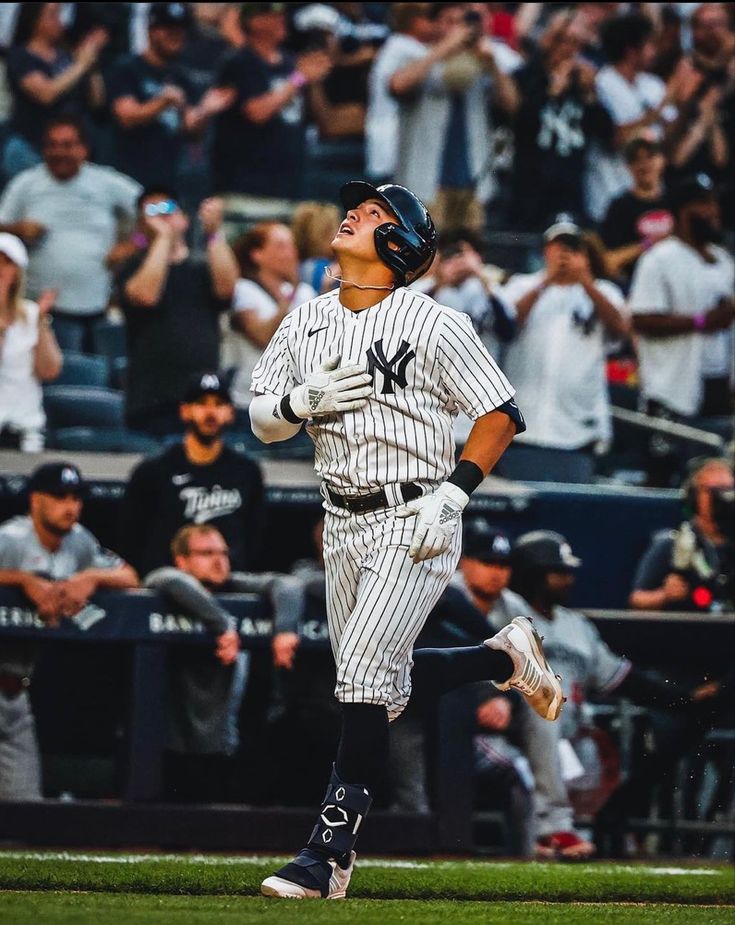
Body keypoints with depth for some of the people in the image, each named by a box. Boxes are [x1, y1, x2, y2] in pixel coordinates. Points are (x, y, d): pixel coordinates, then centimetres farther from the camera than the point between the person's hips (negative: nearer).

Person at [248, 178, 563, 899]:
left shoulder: (433, 325, -9)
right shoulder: (306, 322, 8)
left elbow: (501, 415, -7)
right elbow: (261, 420, 10)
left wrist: (451, 494, -16)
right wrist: (307, 399, -12)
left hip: (413, 522, -7)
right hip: (343, 525, 7)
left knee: (365, 675, -16)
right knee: (382, 686, 13)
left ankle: (329, 853, -13)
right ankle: (504, 658, 36)